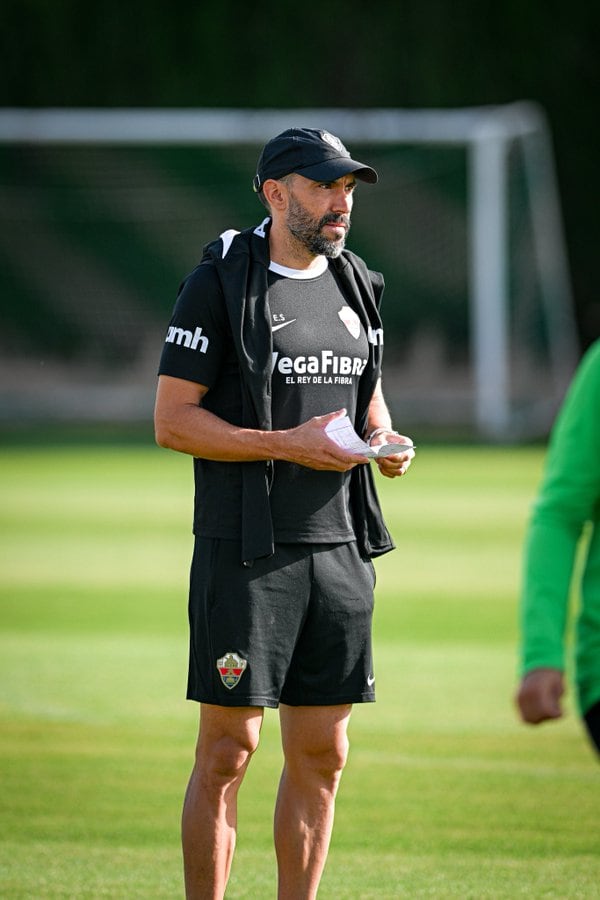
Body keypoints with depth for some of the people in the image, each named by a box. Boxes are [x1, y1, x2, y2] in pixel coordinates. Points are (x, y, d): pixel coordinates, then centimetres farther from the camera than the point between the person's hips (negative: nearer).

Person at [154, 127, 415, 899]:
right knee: (227, 751, -4)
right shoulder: (221, 283, -7)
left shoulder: (354, 285, 13)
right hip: (245, 553, -6)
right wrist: (288, 445, -18)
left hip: (339, 547, 6)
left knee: (321, 755, 8)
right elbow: (172, 421, -10)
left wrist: (387, 443, 1)